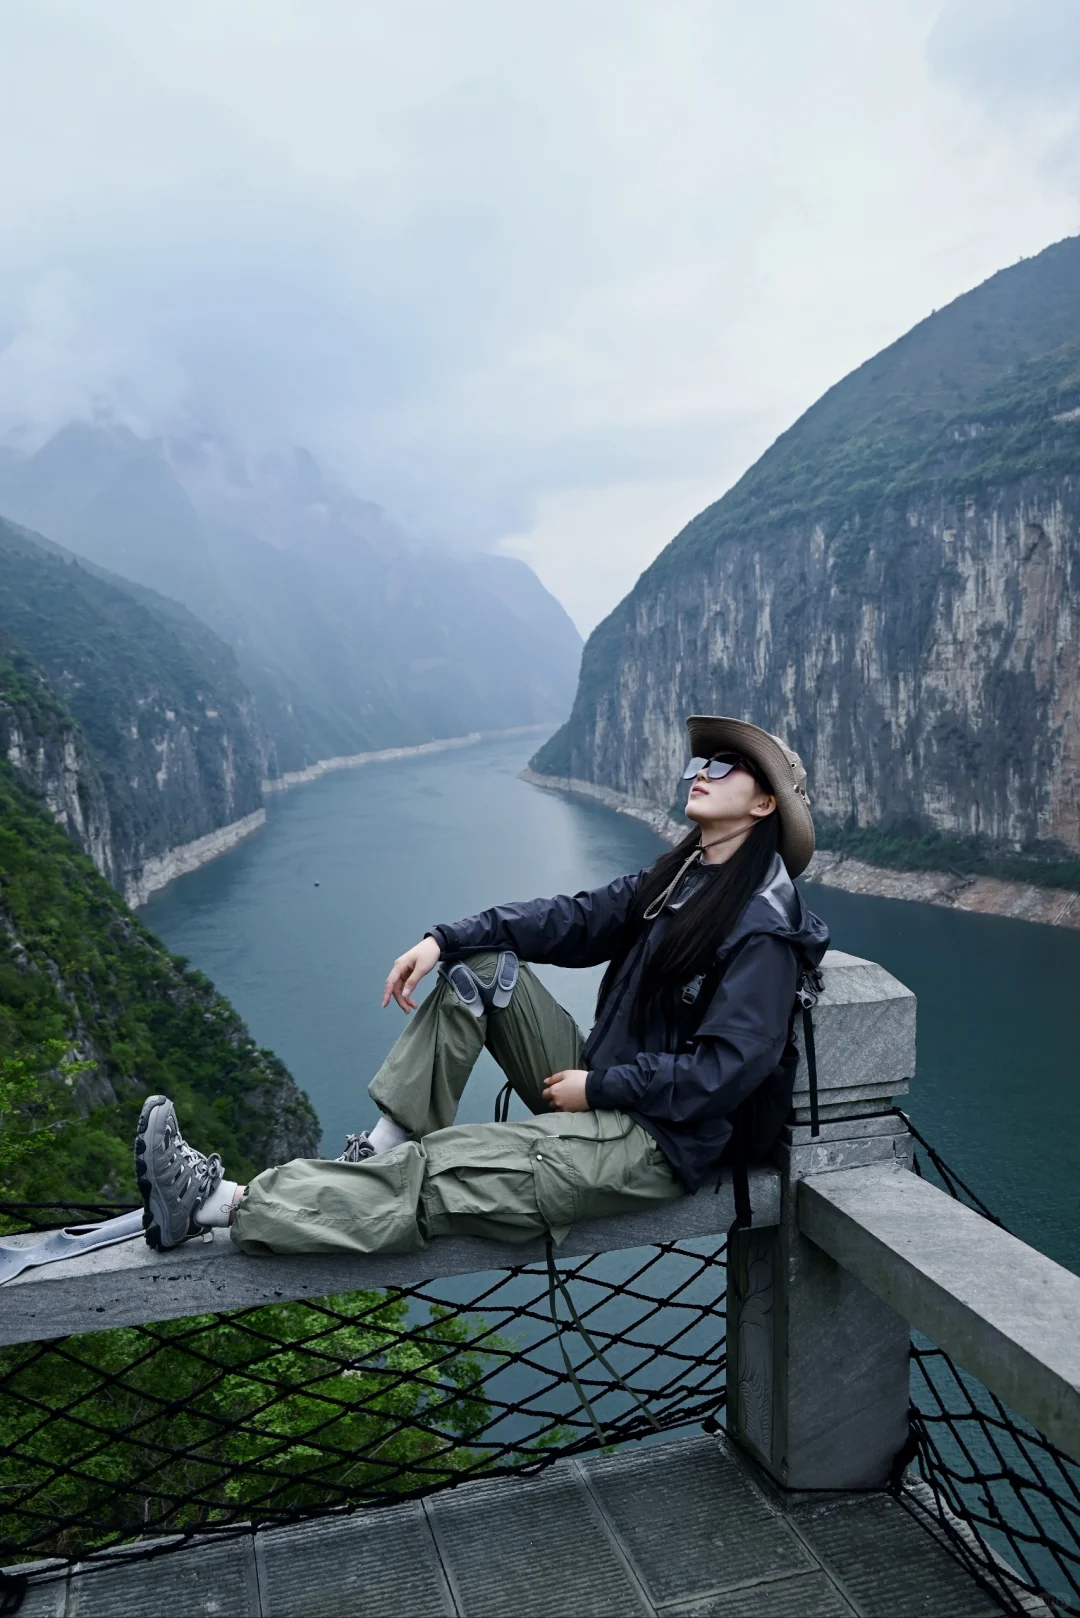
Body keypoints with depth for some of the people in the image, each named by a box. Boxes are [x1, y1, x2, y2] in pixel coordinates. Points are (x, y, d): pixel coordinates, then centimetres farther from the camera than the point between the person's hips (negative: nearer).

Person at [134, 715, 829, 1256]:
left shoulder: (763, 926, -18)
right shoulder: (679, 878, 8)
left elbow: (727, 1068, -23)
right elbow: (574, 917, 4)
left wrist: (596, 1087, -16)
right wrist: (442, 940, -7)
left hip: (659, 1139, -8)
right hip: (599, 1082, 8)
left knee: (435, 1173, -21)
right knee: (481, 965, -4)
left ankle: (219, 1203, -17)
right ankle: (383, 1150, -8)